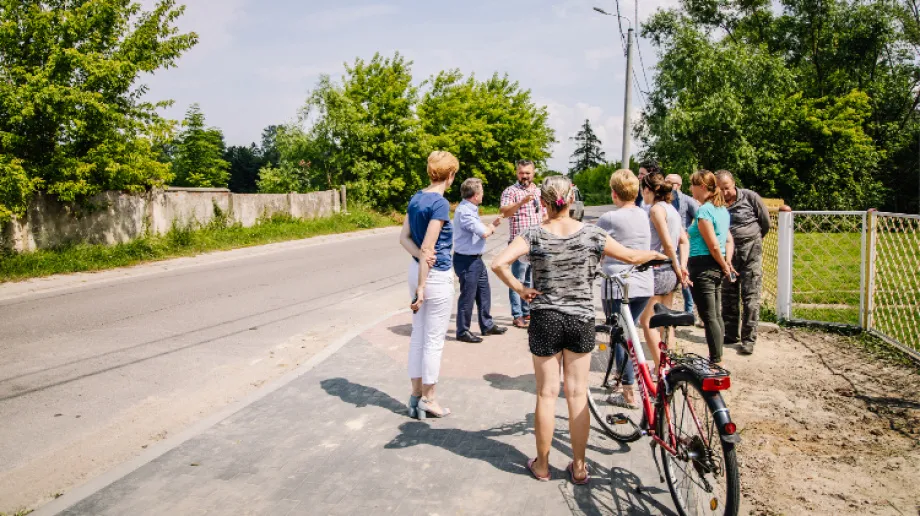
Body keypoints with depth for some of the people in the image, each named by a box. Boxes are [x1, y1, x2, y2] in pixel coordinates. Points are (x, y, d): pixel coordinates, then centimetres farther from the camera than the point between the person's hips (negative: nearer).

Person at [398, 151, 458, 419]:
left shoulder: (416, 198, 7)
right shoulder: (440, 203, -17)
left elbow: (404, 237, 7)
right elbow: (428, 247, -20)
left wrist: (421, 255, -10)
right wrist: (421, 287, -19)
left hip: (416, 269, 8)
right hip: (436, 275, -8)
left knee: (418, 335, 15)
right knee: (434, 340, 4)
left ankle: (416, 395, 24)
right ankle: (428, 400, 14)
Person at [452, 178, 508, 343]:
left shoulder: (471, 209, 12)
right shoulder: (464, 211, -21)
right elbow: (484, 232, -24)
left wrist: (493, 224, 4)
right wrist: (492, 227, -3)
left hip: (476, 258, 10)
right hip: (466, 260, -10)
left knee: (484, 292, 18)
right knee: (468, 296, 0)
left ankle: (487, 326, 31)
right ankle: (462, 331, 13)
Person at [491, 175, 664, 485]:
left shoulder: (534, 235, -10)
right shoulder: (591, 234, -6)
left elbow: (499, 263, -24)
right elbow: (631, 257, 4)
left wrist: (519, 289, -10)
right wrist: (656, 254, 24)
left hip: (545, 320, -1)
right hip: (582, 320, 1)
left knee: (547, 393, 9)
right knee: (578, 394, 10)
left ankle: (542, 464, 21)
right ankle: (579, 467, 20)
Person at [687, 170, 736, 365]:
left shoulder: (703, 211, -15)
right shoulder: (721, 209, 13)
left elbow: (714, 246, -18)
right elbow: (729, 240, 14)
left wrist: (724, 266, -5)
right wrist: (727, 263, 6)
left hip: (703, 266, -10)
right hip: (716, 268, 10)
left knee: (708, 317, -5)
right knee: (716, 315, 14)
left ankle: (716, 362, -1)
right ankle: (718, 358, 23)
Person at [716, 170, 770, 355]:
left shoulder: (750, 197, -6)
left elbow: (766, 221, 5)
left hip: (751, 250, -3)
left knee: (750, 296, -4)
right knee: (728, 294, 10)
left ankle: (749, 339, 0)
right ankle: (731, 334, 23)